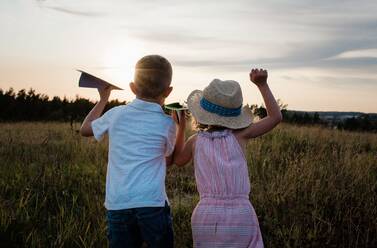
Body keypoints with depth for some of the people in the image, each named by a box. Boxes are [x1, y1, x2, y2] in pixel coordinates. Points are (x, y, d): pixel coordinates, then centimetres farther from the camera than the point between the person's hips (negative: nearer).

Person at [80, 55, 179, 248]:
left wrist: (103, 98, 34)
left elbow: (85, 129, 24)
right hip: (152, 203, -2)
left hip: (117, 204, 3)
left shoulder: (116, 114, 5)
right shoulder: (167, 123, 0)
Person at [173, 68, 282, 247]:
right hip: (241, 216, -1)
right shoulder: (239, 135, 2)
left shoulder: (196, 140, 6)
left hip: (206, 217, 1)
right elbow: (276, 117, 12)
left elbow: (178, 160, 27)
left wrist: (180, 126, 32)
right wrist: (262, 84, 12)